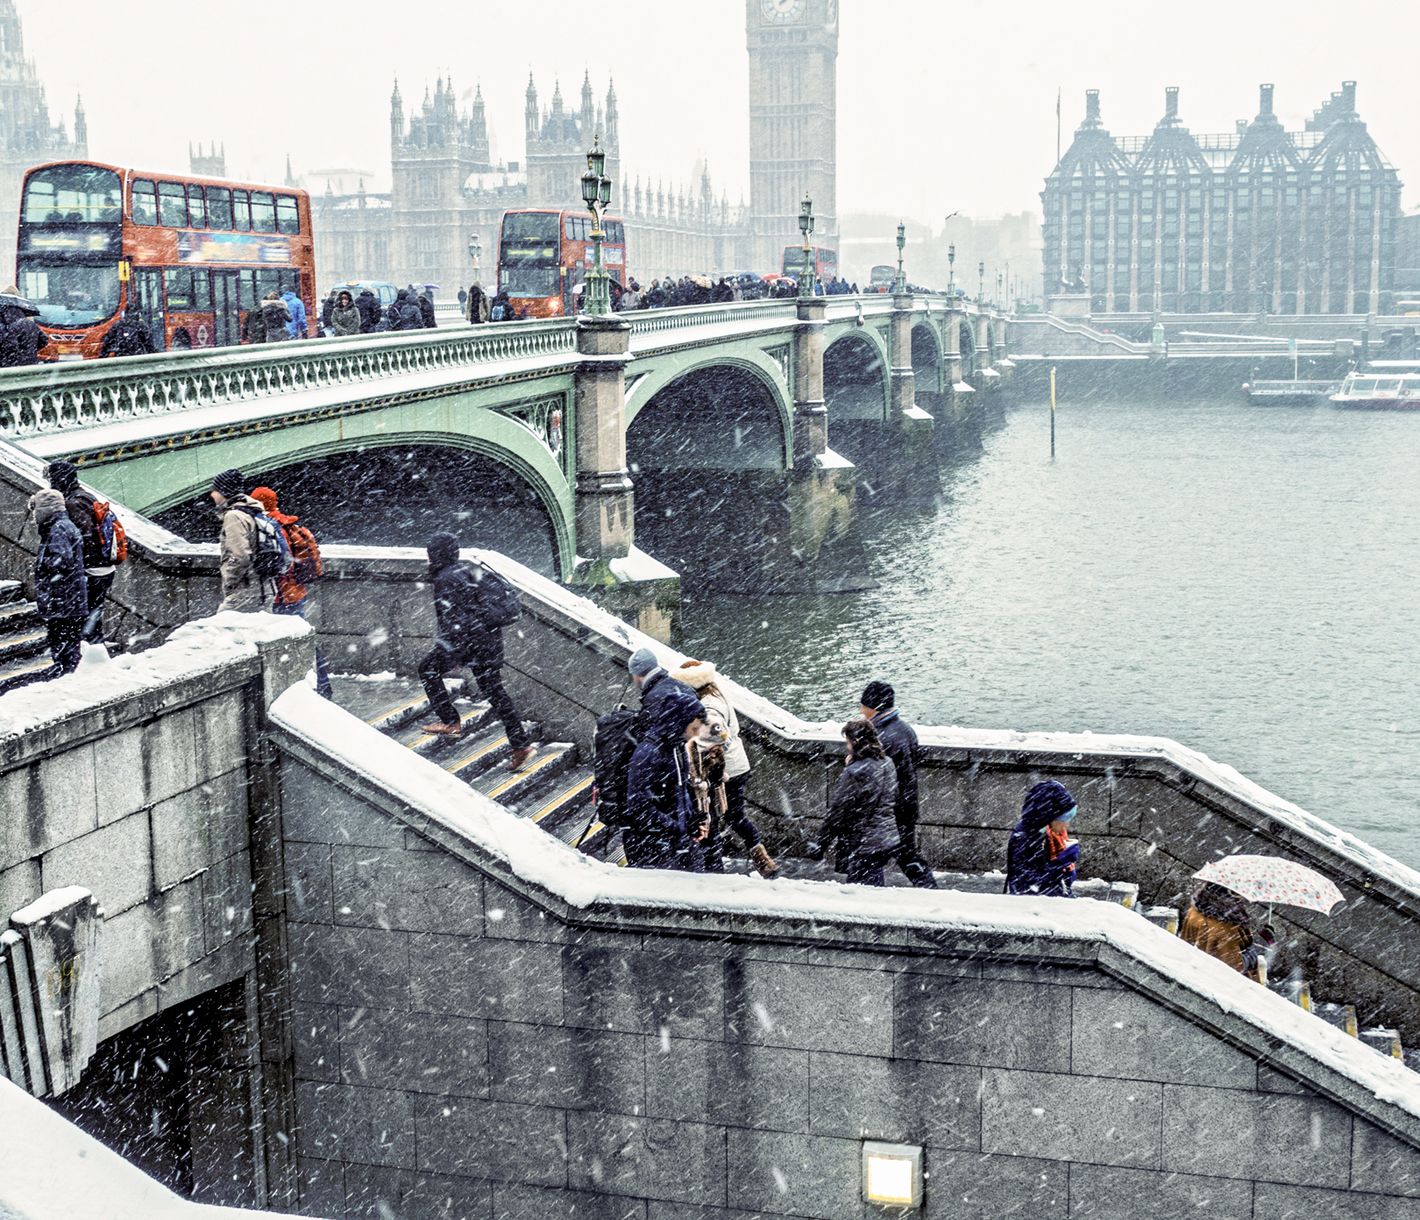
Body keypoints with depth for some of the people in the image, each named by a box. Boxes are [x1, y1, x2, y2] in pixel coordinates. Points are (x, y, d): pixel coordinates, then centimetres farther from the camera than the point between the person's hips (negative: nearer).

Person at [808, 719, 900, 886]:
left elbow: (837, 814, -15)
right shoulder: (887, 764, 6)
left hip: (862, 846, -8)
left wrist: (820, 845, -5)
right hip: (888, 840, 8)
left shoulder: (854, 773, -18)